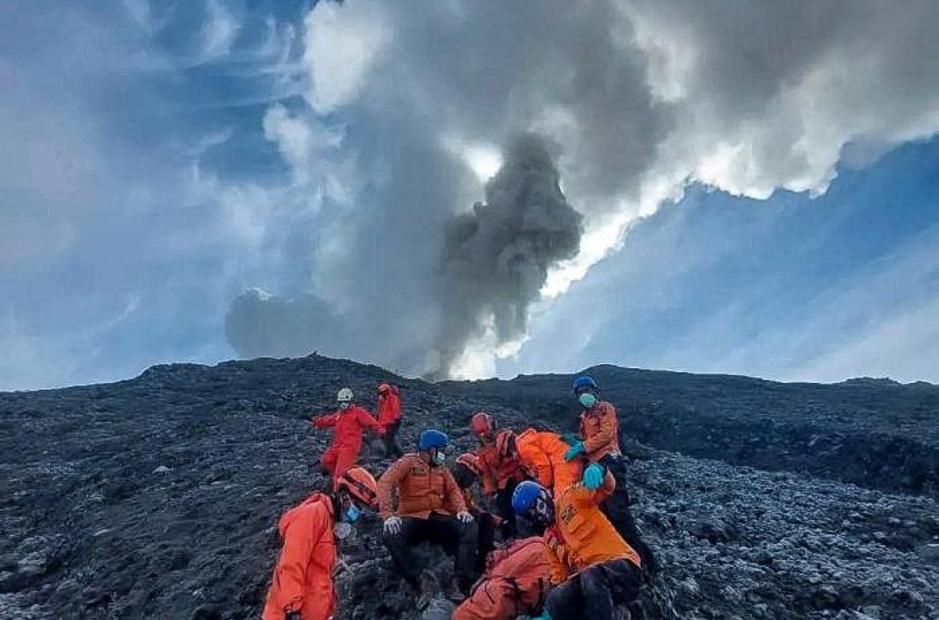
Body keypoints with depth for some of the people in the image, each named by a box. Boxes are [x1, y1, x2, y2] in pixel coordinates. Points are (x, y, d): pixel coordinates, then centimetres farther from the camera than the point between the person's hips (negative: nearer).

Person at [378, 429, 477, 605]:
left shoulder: (441, 468, 15)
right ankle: (420, 583, -28)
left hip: (439, 517, 4)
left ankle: (458, 583, -25)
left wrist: (461, 509, -10)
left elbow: (453, 490, 13)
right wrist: (388, 515, -30)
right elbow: (385, 483, -15)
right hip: (412, 518, -4)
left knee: (469, 528, -21)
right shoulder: (407, 462, -3)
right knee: (391, 536, -35)